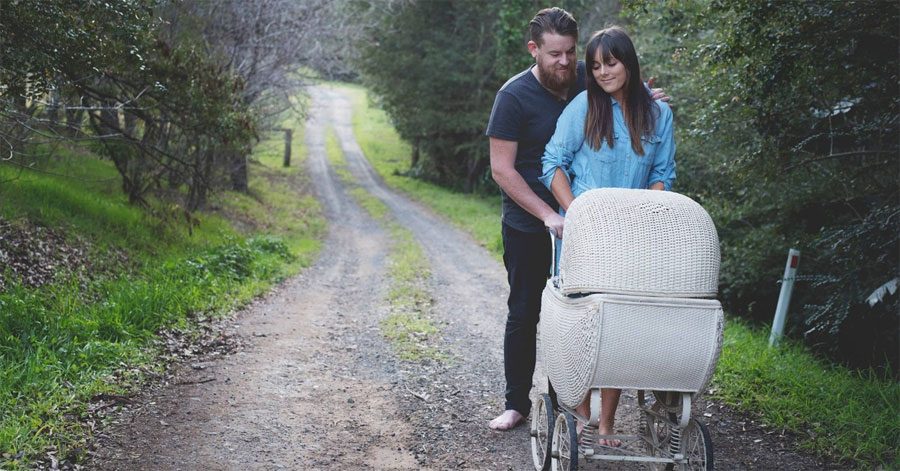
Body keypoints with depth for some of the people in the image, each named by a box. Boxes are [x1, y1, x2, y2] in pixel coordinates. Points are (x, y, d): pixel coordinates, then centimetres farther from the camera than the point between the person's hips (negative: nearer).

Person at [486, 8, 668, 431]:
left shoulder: (587, 78, -2)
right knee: (524, 312, 5)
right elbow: (501, 168, -16)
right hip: (528, 223, -3)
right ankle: (517, 403, 17)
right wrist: (547, 215, -22)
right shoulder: (515, 95, -14)